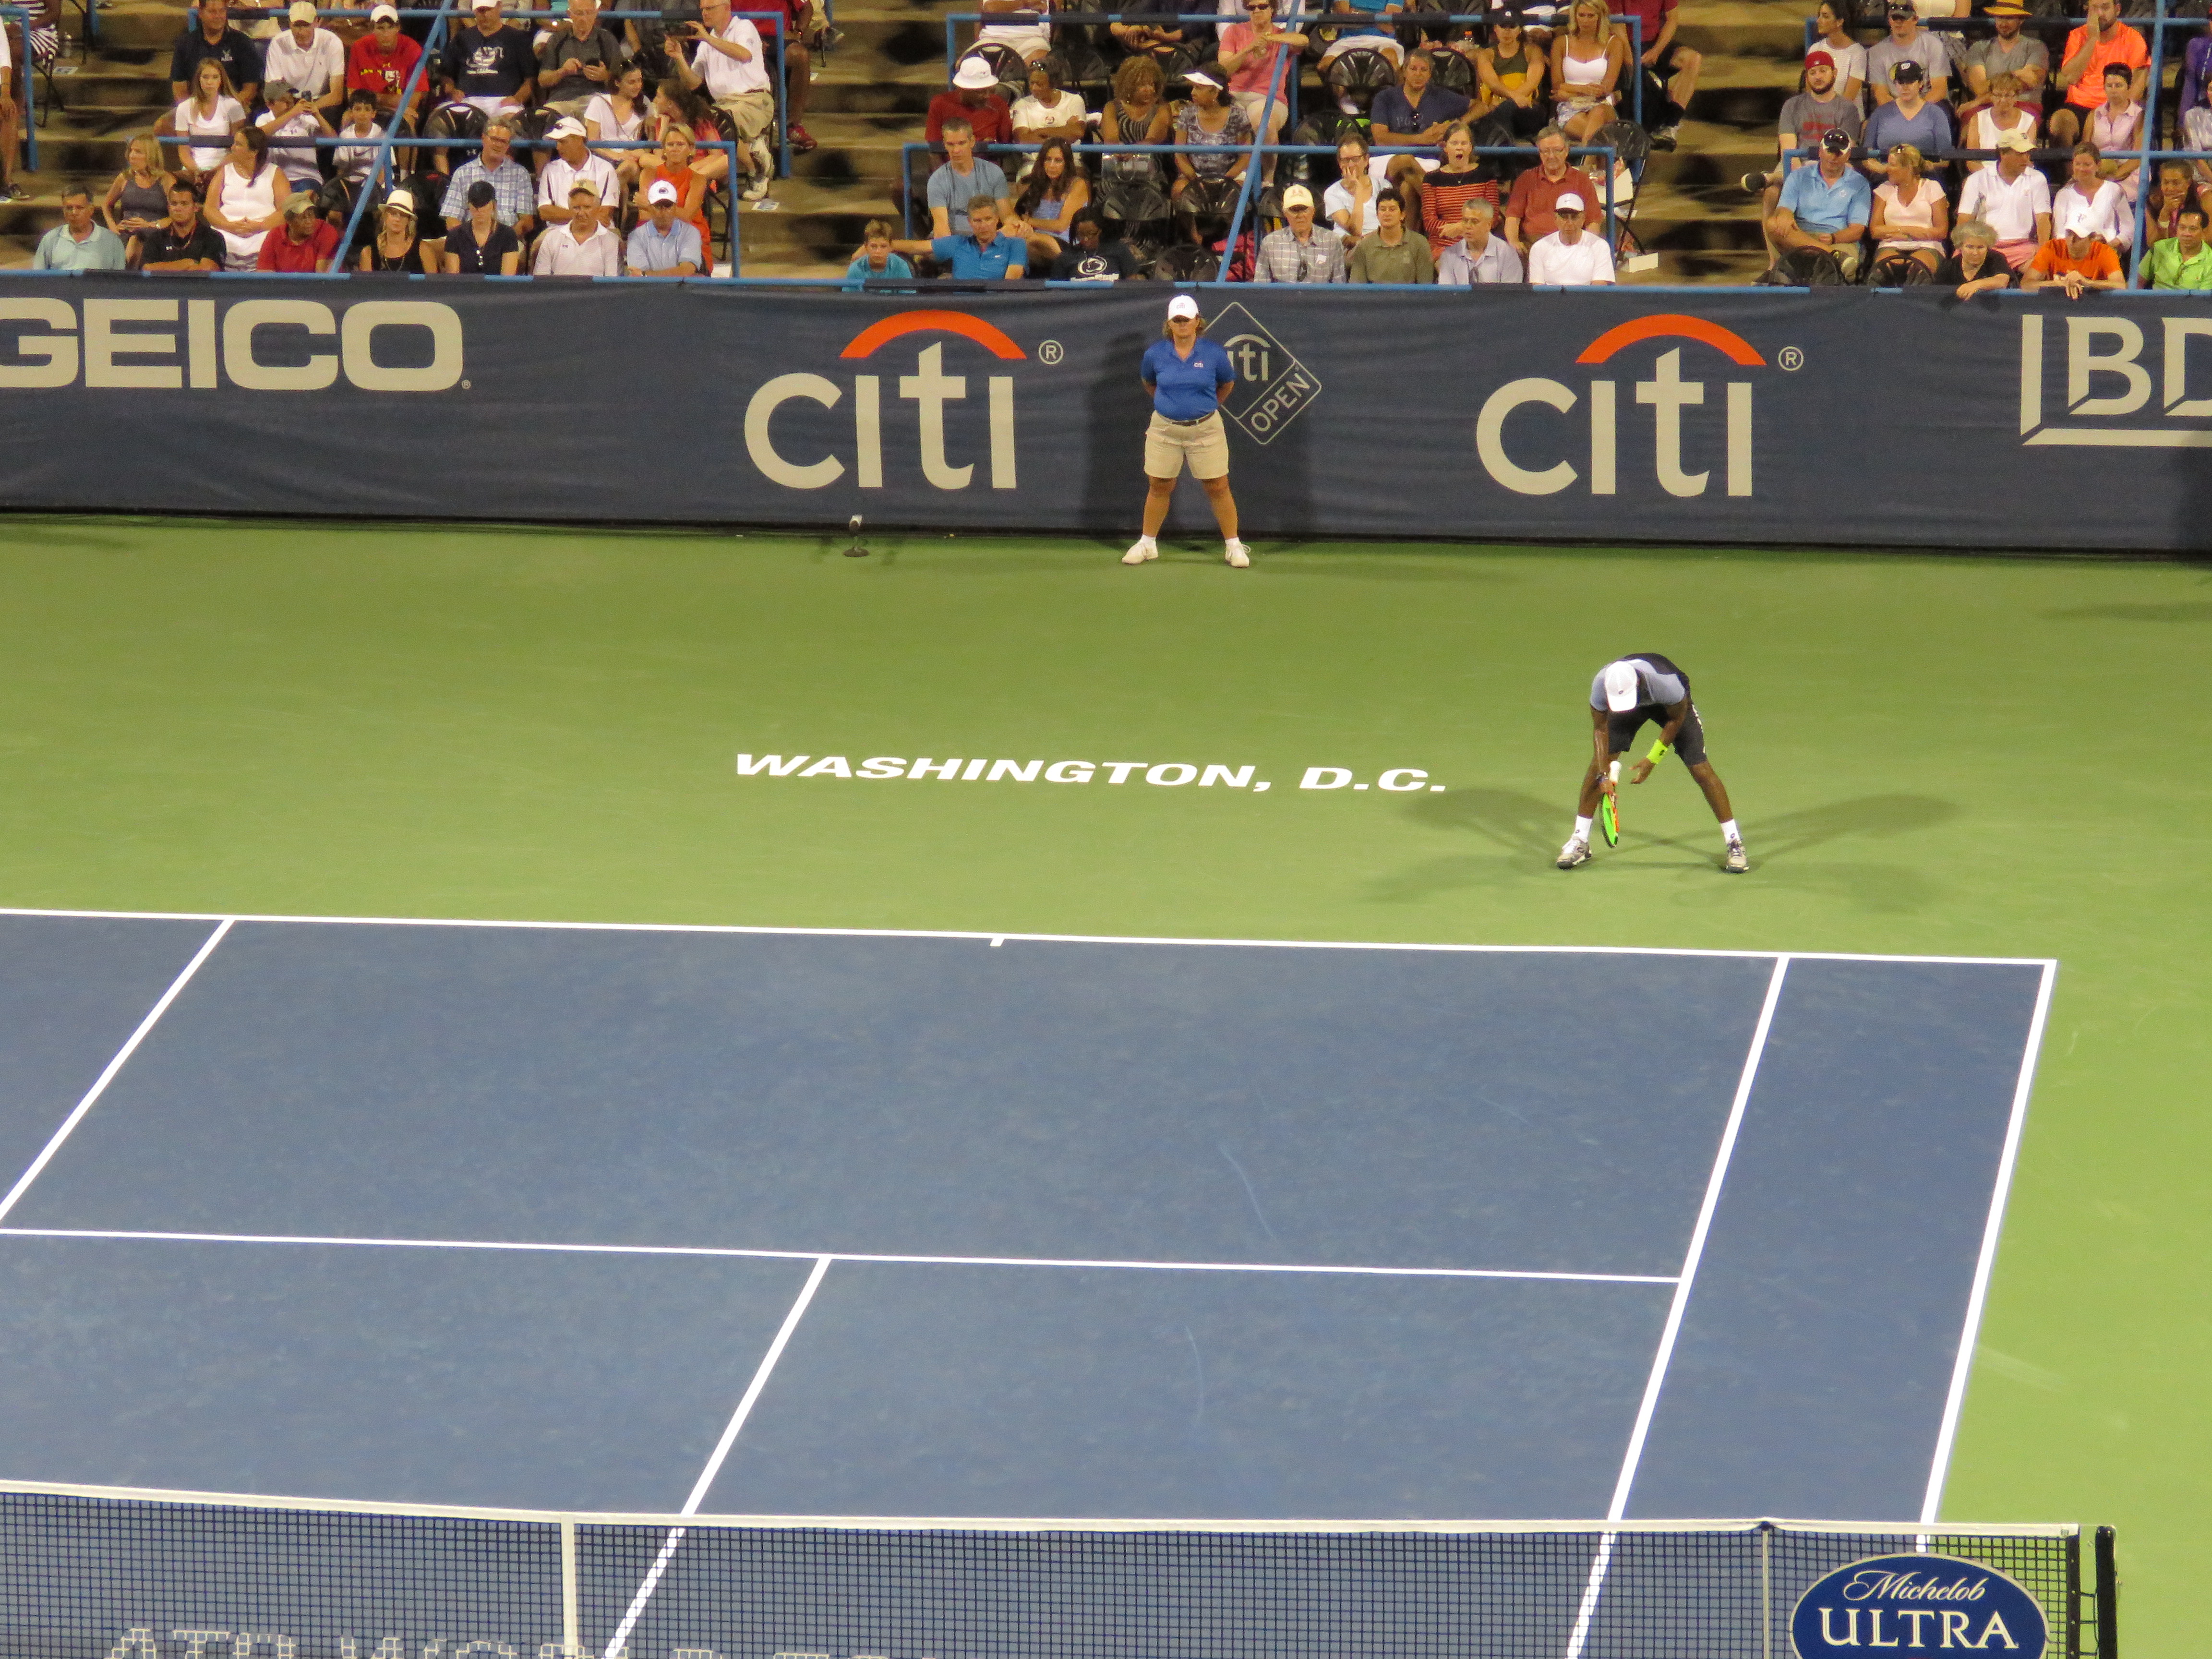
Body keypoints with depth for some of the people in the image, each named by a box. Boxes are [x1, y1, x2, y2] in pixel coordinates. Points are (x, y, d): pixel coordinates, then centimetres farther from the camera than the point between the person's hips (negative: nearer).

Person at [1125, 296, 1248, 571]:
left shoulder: (1214, 353, -7)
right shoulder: (1155, 353, -4)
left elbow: (1227, 384, 12)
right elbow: (1148, 383, 17)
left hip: (1206, 429, -1)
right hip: (1165, 428, 1)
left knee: (1218, 487, 1)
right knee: (1159, 487, 8)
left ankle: (1233, 546, 11)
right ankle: (1147, 544, 22)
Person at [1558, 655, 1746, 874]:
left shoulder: (1666, 682, -43)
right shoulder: (1601, 685, -35)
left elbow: (1676, 719, -21)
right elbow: (1600, 728, -17)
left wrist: (1653, 760, -20)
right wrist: (1604, 775, -23)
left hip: (1671, 705, -2)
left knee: (1700, 769, -11)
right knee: (1598, 764, -8)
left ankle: (1735, 844, 0)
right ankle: (1579, 843, 6)